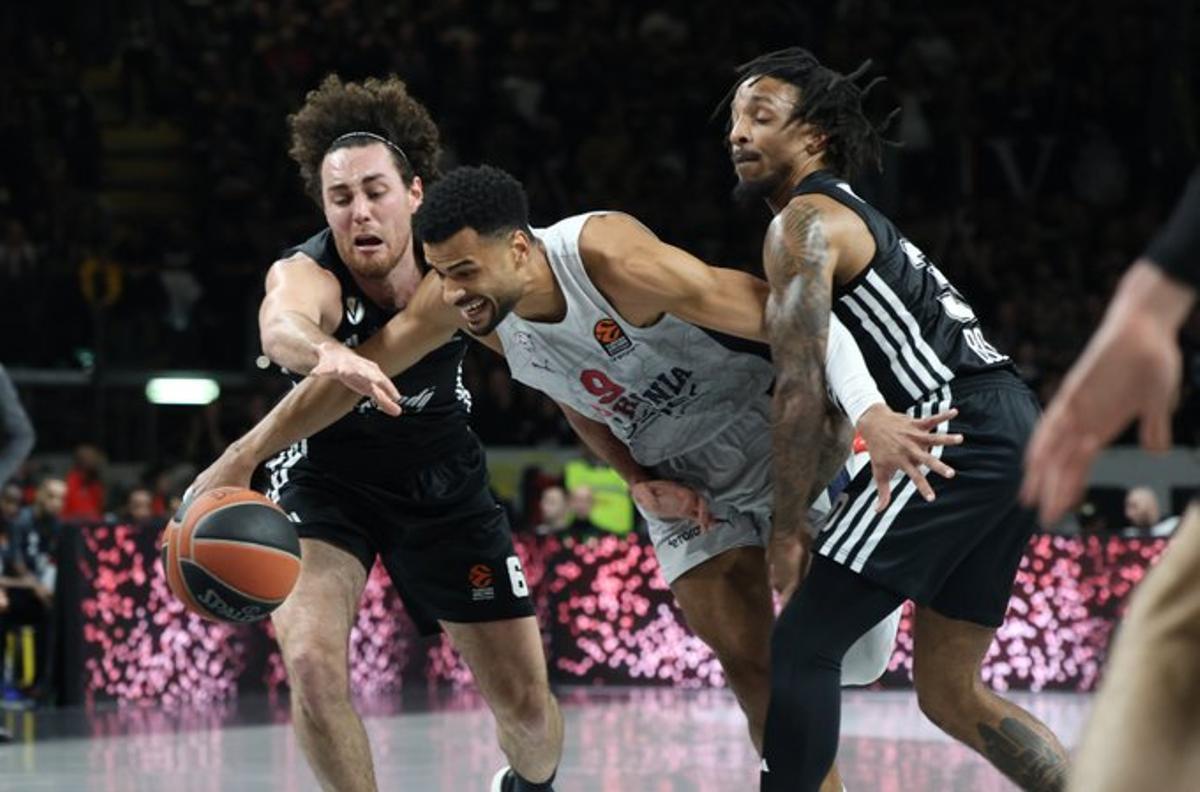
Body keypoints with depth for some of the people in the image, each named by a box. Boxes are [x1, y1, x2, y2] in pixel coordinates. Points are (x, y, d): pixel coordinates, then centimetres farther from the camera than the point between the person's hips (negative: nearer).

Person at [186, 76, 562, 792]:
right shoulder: (307, 272, -28)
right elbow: (283, 327, -54)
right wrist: (327, 353, -78)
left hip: (443, 478, 2)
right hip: (325, 474, -2)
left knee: (526, 702, 6)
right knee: (313, 665, -26)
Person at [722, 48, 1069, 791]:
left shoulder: (803, 221, -2)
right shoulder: (856, 218, 28)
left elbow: (801, 386, -11)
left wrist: (788, 526, -6)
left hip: (956, 439, -10)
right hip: (1016, 435, 10)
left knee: (802, 647, -7)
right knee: (949, 689, 15)